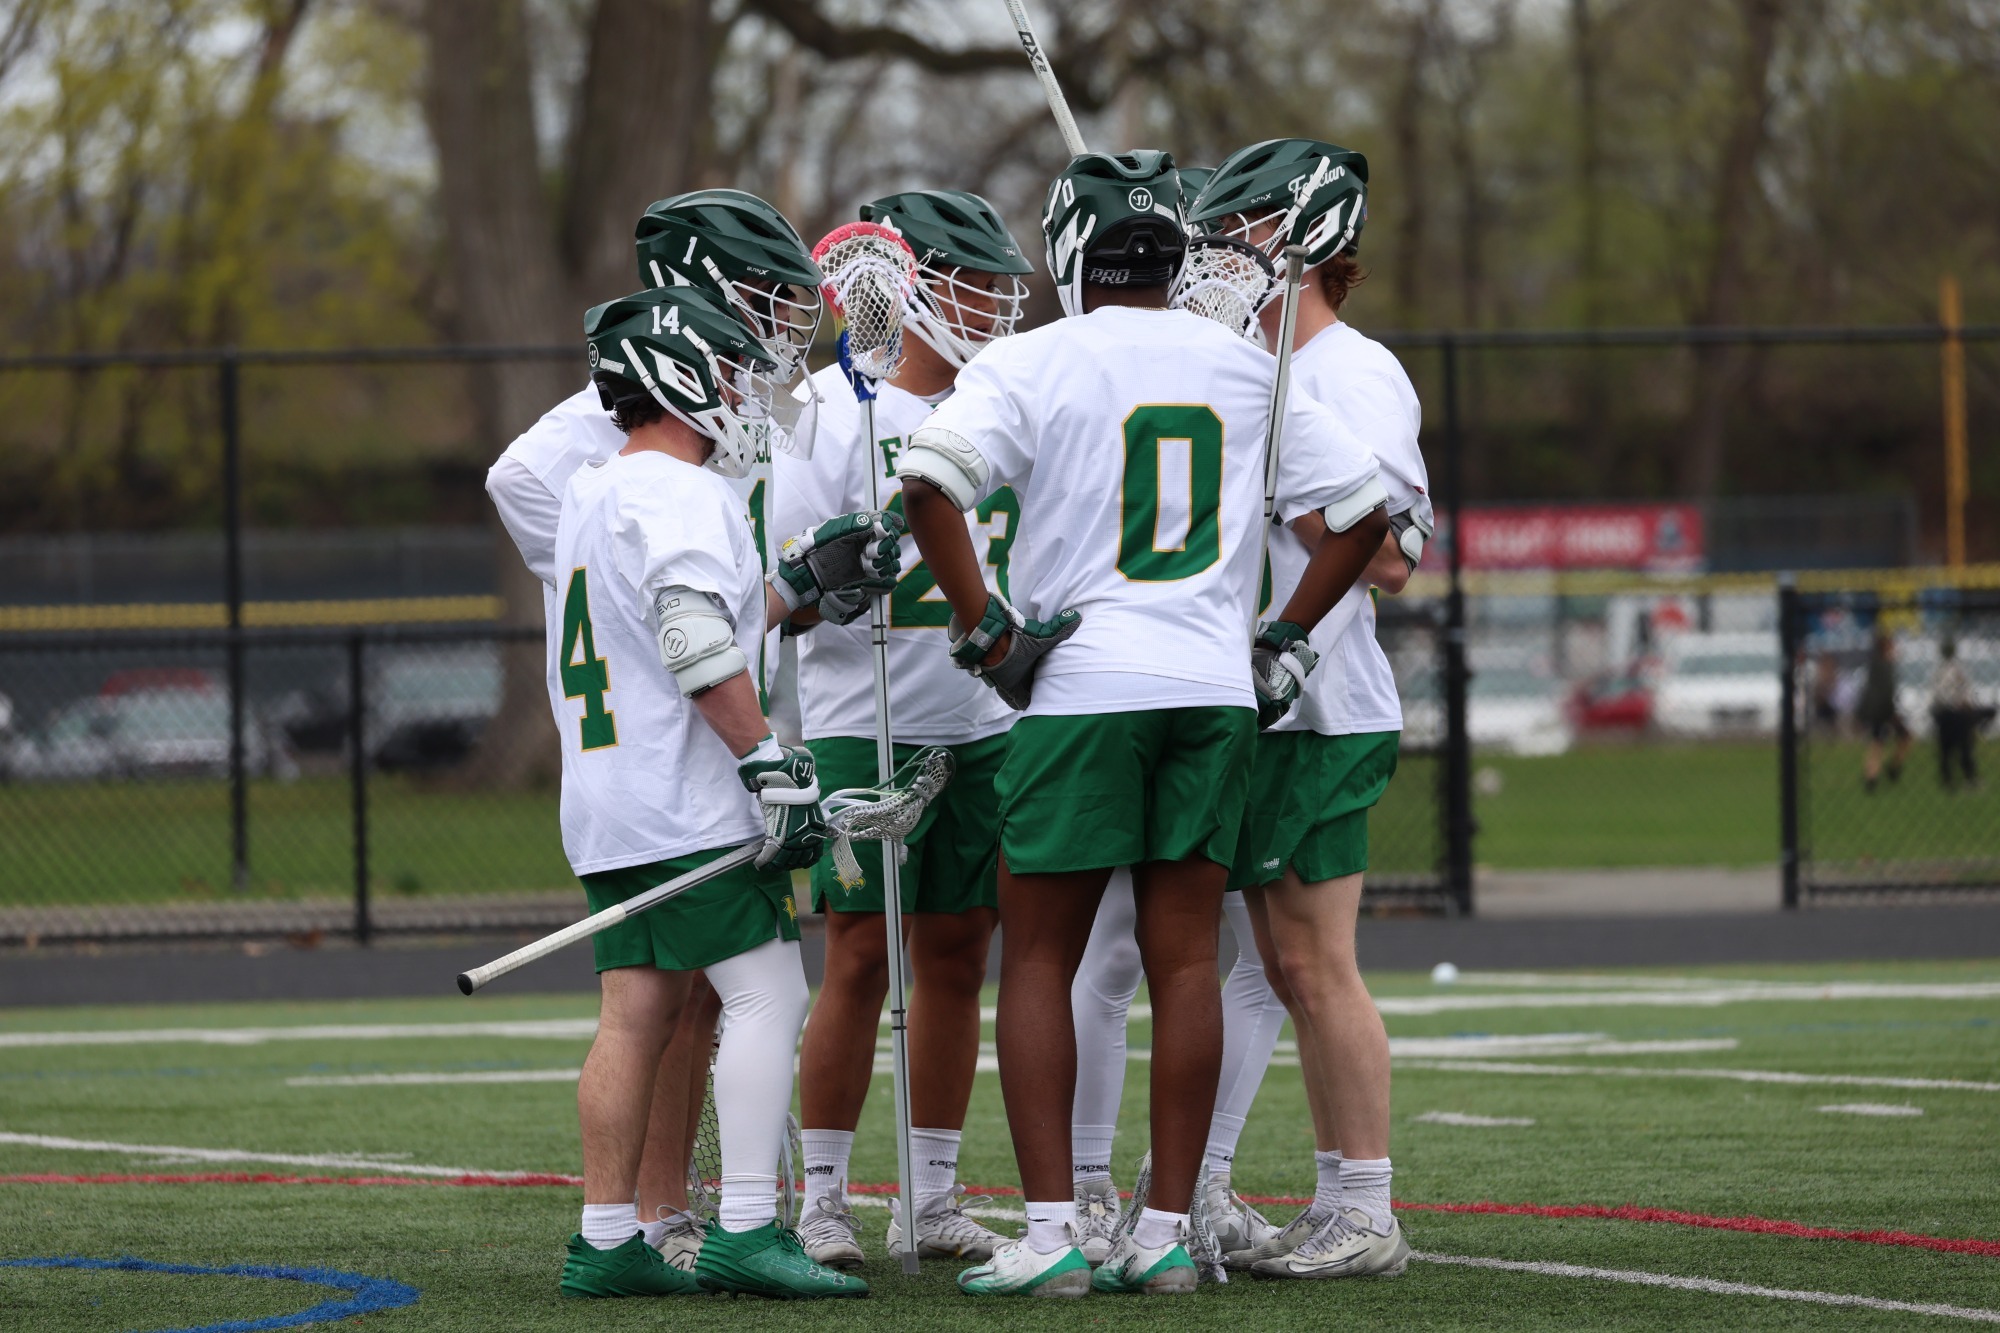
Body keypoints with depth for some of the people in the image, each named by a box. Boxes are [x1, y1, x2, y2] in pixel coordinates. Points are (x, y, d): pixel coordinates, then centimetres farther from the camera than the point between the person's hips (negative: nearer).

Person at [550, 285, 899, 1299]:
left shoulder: (590, 494, 19)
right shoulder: (680, 494, -11)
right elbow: (699, 651, -22)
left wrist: (805, 583, 22)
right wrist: (771, 764, -21)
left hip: (604, 801, 10)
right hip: (686, 805, -10)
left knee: (636, 1014, 9)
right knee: (767, 995, -9)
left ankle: (606, 1239, 9)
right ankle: (745, 1232, -16)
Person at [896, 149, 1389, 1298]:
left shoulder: (1034, 365, -4)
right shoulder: (1246, 370, 10)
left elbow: (930, 480, -18)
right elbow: (1364, 506, 12)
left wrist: (982, 630, -9)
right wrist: (1287, 639, 16)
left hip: (1081, 688, -4)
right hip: (1215, 689, 4)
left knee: (1039, 960, 3)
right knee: (1185, 963, 6)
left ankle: (1052, 1232, -3)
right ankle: (1167, 1233, 6)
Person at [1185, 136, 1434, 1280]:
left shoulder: (1355, 373, -10)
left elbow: (1388, 556, -17)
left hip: (1321, 712, -9)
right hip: (1261, 710, 9)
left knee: (1318, 965, -8)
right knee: (1291, 967, 10)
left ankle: (1369, 1214, -4)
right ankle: (1338, 1206, 14)